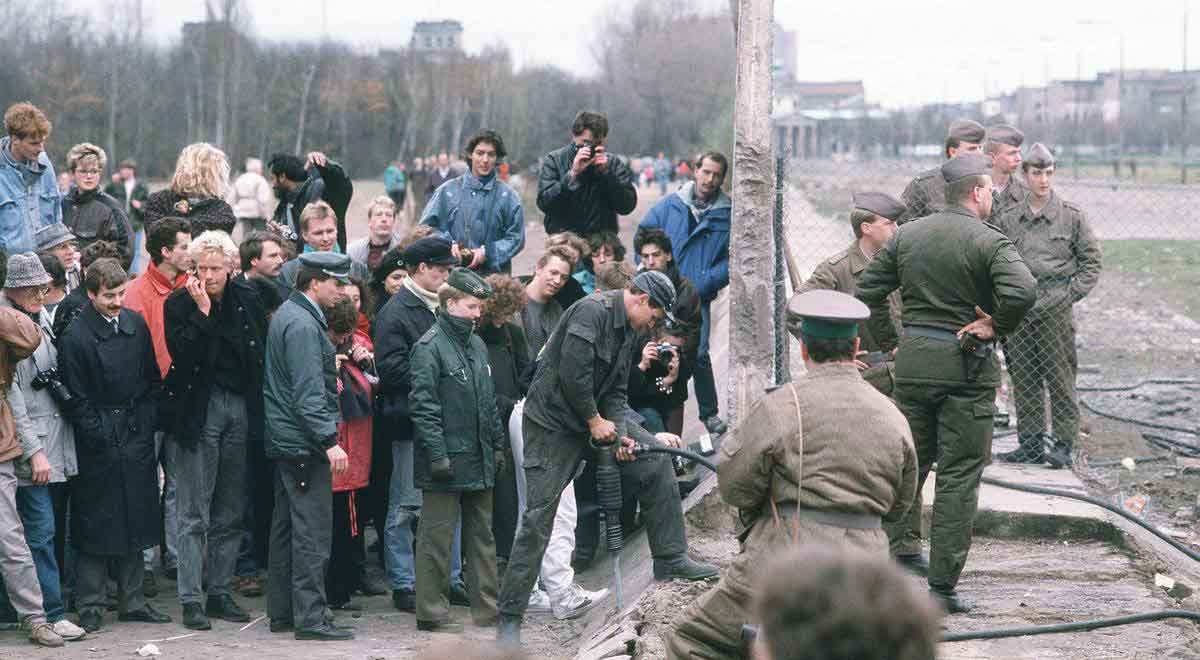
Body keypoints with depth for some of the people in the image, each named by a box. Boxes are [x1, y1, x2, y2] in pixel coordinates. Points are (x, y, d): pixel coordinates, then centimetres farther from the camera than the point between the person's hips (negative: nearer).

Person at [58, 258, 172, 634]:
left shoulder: (135, 324, 5)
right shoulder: (75, 337, -13)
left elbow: (152, 379, 13)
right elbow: (77, 400, -10)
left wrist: (148, 425, 5)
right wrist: (101, 439, -11)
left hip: (137, 438, 6)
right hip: (99, 445, -6)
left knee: (136, 522, 10)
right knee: (95, 526, -1)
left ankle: (132, 600, 20)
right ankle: (90, 607, 7)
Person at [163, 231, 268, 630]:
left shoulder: (247, 300, 5)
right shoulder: (179, 305, -4)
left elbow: (261, 355, 9)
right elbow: (182, 355, -17)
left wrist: (258, 409, 3)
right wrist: (202, 311, -20)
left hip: (240, 408, 4)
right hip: (198, 411, -4)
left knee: (231, 513, 8)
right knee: (194, 514, -3)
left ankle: (221, 594, 16)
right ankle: (191, 600, -1)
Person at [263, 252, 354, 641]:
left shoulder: (286, 314, 14)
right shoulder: (302, 325, -17)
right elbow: (307, 393, -22)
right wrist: (329, 441, -23)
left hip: (285, 442, 11)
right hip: (303, 443, -11)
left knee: (286, 529, 14)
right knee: (313, 532, -8)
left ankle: (281, 613, 20)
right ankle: (309, 618, -7)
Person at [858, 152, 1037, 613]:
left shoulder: (906, 235, 6)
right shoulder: (988, 242, -11)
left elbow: (866, 293, 6)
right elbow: (1022, 291, -28)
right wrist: (996, 328, -13)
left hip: (912, 360, 5)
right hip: (966, 368, -5)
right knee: (958, 478, 2)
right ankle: (942, 587, 2)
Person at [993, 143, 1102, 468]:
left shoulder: (1072, 216, 2)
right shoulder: (1008, 220, 8)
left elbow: (1091, 264, 4)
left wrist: (1067, 295, -5)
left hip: (1055, 310, -3)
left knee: (1059, 378, -2)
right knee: (1023, 378, 7)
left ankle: (1064, 444, 5)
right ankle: (1030, 442, 15)